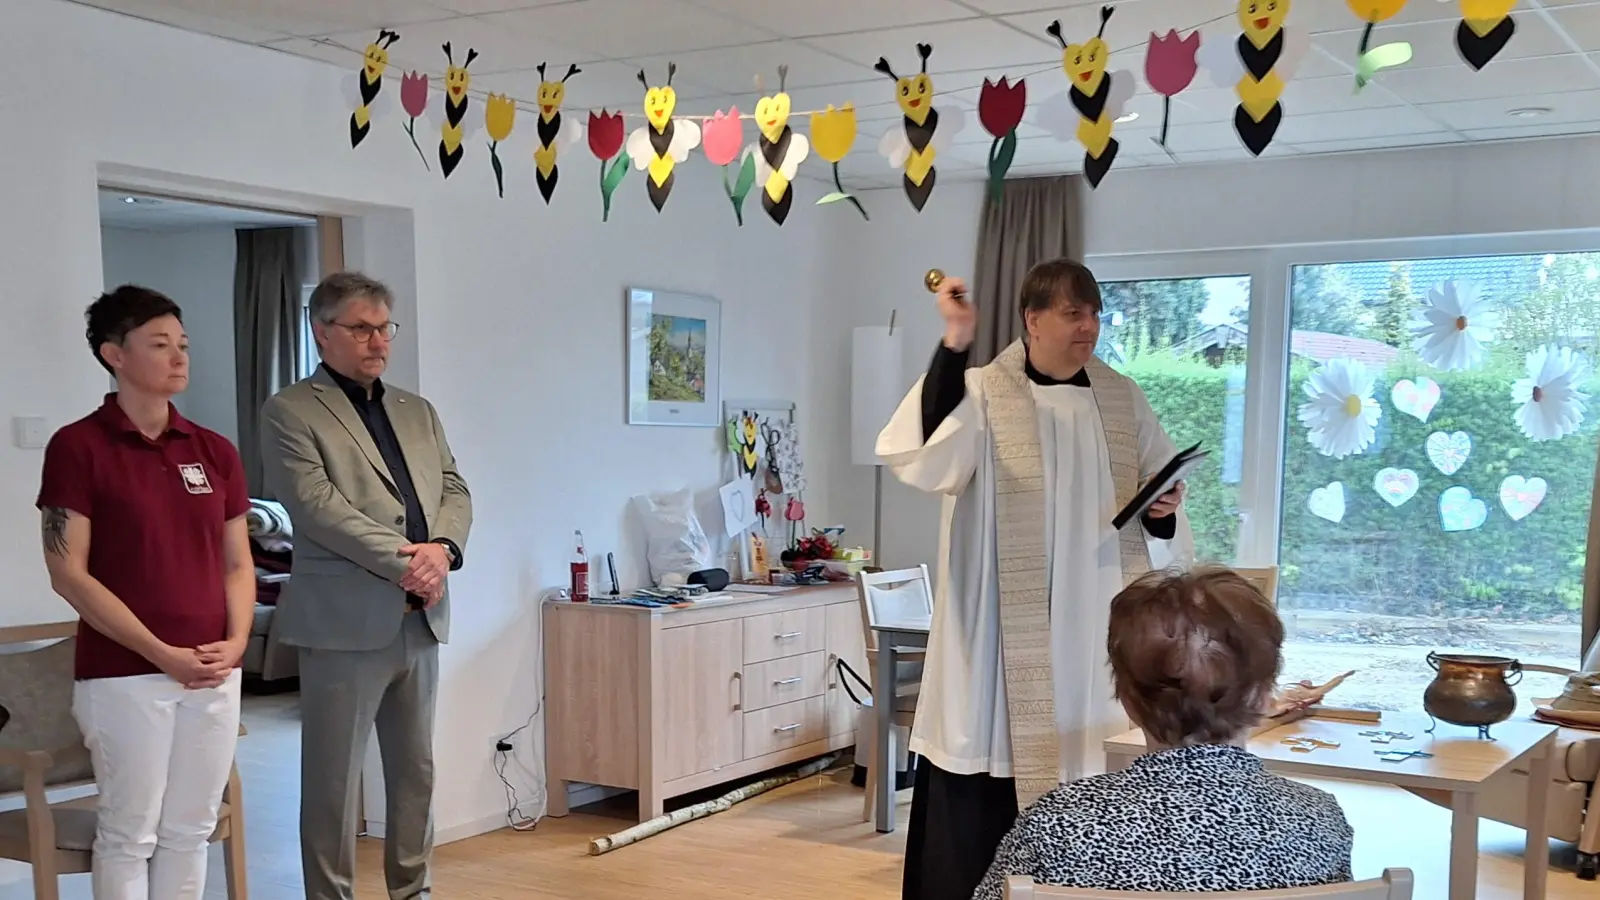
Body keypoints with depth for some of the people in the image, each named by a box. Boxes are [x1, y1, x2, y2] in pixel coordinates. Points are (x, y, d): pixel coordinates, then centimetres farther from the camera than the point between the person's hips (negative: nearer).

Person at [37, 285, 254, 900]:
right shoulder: (78, 446, -6)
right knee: (129, 834, 3)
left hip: (215, 674, 5)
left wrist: (236, 641, -5)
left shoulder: (214, 451, 9)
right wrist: (161, 653, -14)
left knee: (189, 831, 11)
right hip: (124, 674, -5)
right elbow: (68, 574, -10)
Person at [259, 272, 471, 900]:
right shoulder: (290, 412, -2)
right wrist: (405, 560, -17)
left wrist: (442, 549, -9)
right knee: (333, 776, 1)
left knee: (416, 771, 13)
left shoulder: (418, 412, 18)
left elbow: (456, 492, 12)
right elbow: (316, 505, -13)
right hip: (344, 619, -6)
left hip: (421, 618, 6)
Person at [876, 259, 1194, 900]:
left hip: (1097, 632, 4)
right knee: (987, 801, -2)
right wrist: (954, 345, -27)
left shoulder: (1123, 399, 8)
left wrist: (1163, 510, -8)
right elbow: (927, 462, -26)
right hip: (1006, 635, -4)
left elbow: (1162, 508, 16)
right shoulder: (983, 394, -6)